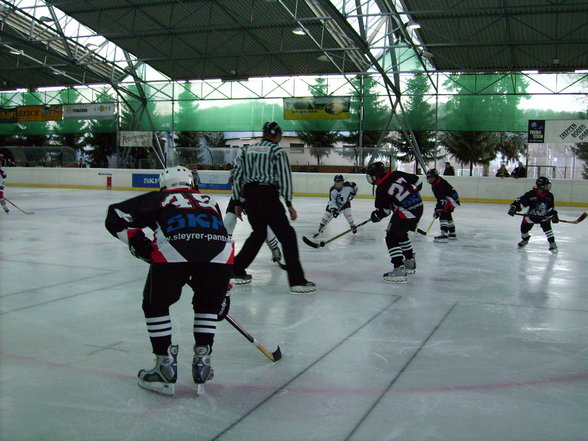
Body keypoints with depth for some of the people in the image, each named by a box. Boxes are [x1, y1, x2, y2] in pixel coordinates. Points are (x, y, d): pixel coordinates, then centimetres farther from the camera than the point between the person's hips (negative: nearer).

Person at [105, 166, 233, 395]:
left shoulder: (157, 199, 31)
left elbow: (116, 216, 20)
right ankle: (202, 361, 27)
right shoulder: (210, 202, 38)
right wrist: (224, 292, 44)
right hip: (219, 254, 3)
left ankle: (165, 366, 21)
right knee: (207, 305, 29)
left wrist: (138, 242, 18)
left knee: (155, 304, 21)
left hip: (171, 254, -2)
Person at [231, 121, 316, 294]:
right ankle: (297, 281, -8)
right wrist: (289, 204, -7)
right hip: (268, 197, -6)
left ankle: (237, 271, 26)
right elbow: (284, 177, -8)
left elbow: (237, 176, 13)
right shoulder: (277, 150, -2)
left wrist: (237, 203, 17)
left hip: (248, 197, 6)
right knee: (287, 235, -2)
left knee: (258, 233, 24)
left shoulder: (246, 150, 14)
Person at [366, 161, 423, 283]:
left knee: (392, 238, -3)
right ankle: (410, 263, 37)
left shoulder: (382, 189, -12)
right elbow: (417, 181, 10)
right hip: (418, 207, 9)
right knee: (401, 234, 26)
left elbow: (383, 210, -5)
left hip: (406, 213, -9)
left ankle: (399, 270, -14)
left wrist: (376, 216, 15)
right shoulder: (397, 174, 5)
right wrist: (413, 195, 24)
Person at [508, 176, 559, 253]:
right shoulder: (531, 194, -22)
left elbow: (551, 207, 3)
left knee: (547, 227, -19)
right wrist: (514, 207, -30)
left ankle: (552, 244, -11)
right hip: (531, 215, -1)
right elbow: (521, 201, -20)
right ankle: (525, 239, 39)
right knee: (524, 228, 7)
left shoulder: (549, 196, -8)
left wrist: (554, 215, -6)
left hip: (544, 216, 1)